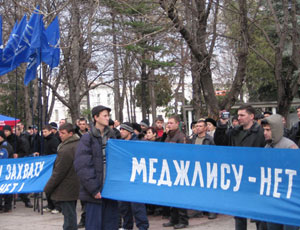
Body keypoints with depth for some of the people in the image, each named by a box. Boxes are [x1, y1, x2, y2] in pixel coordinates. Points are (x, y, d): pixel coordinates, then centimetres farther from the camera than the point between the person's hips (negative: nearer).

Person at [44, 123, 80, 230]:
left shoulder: (66, 150, -21)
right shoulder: (78, 144, 8)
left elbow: (59, 172, -19)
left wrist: (48, 188, -9)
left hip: (66, 190, -10)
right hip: (75, 187, 10)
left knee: (69, 214, -5)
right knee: (71, 214, 17)